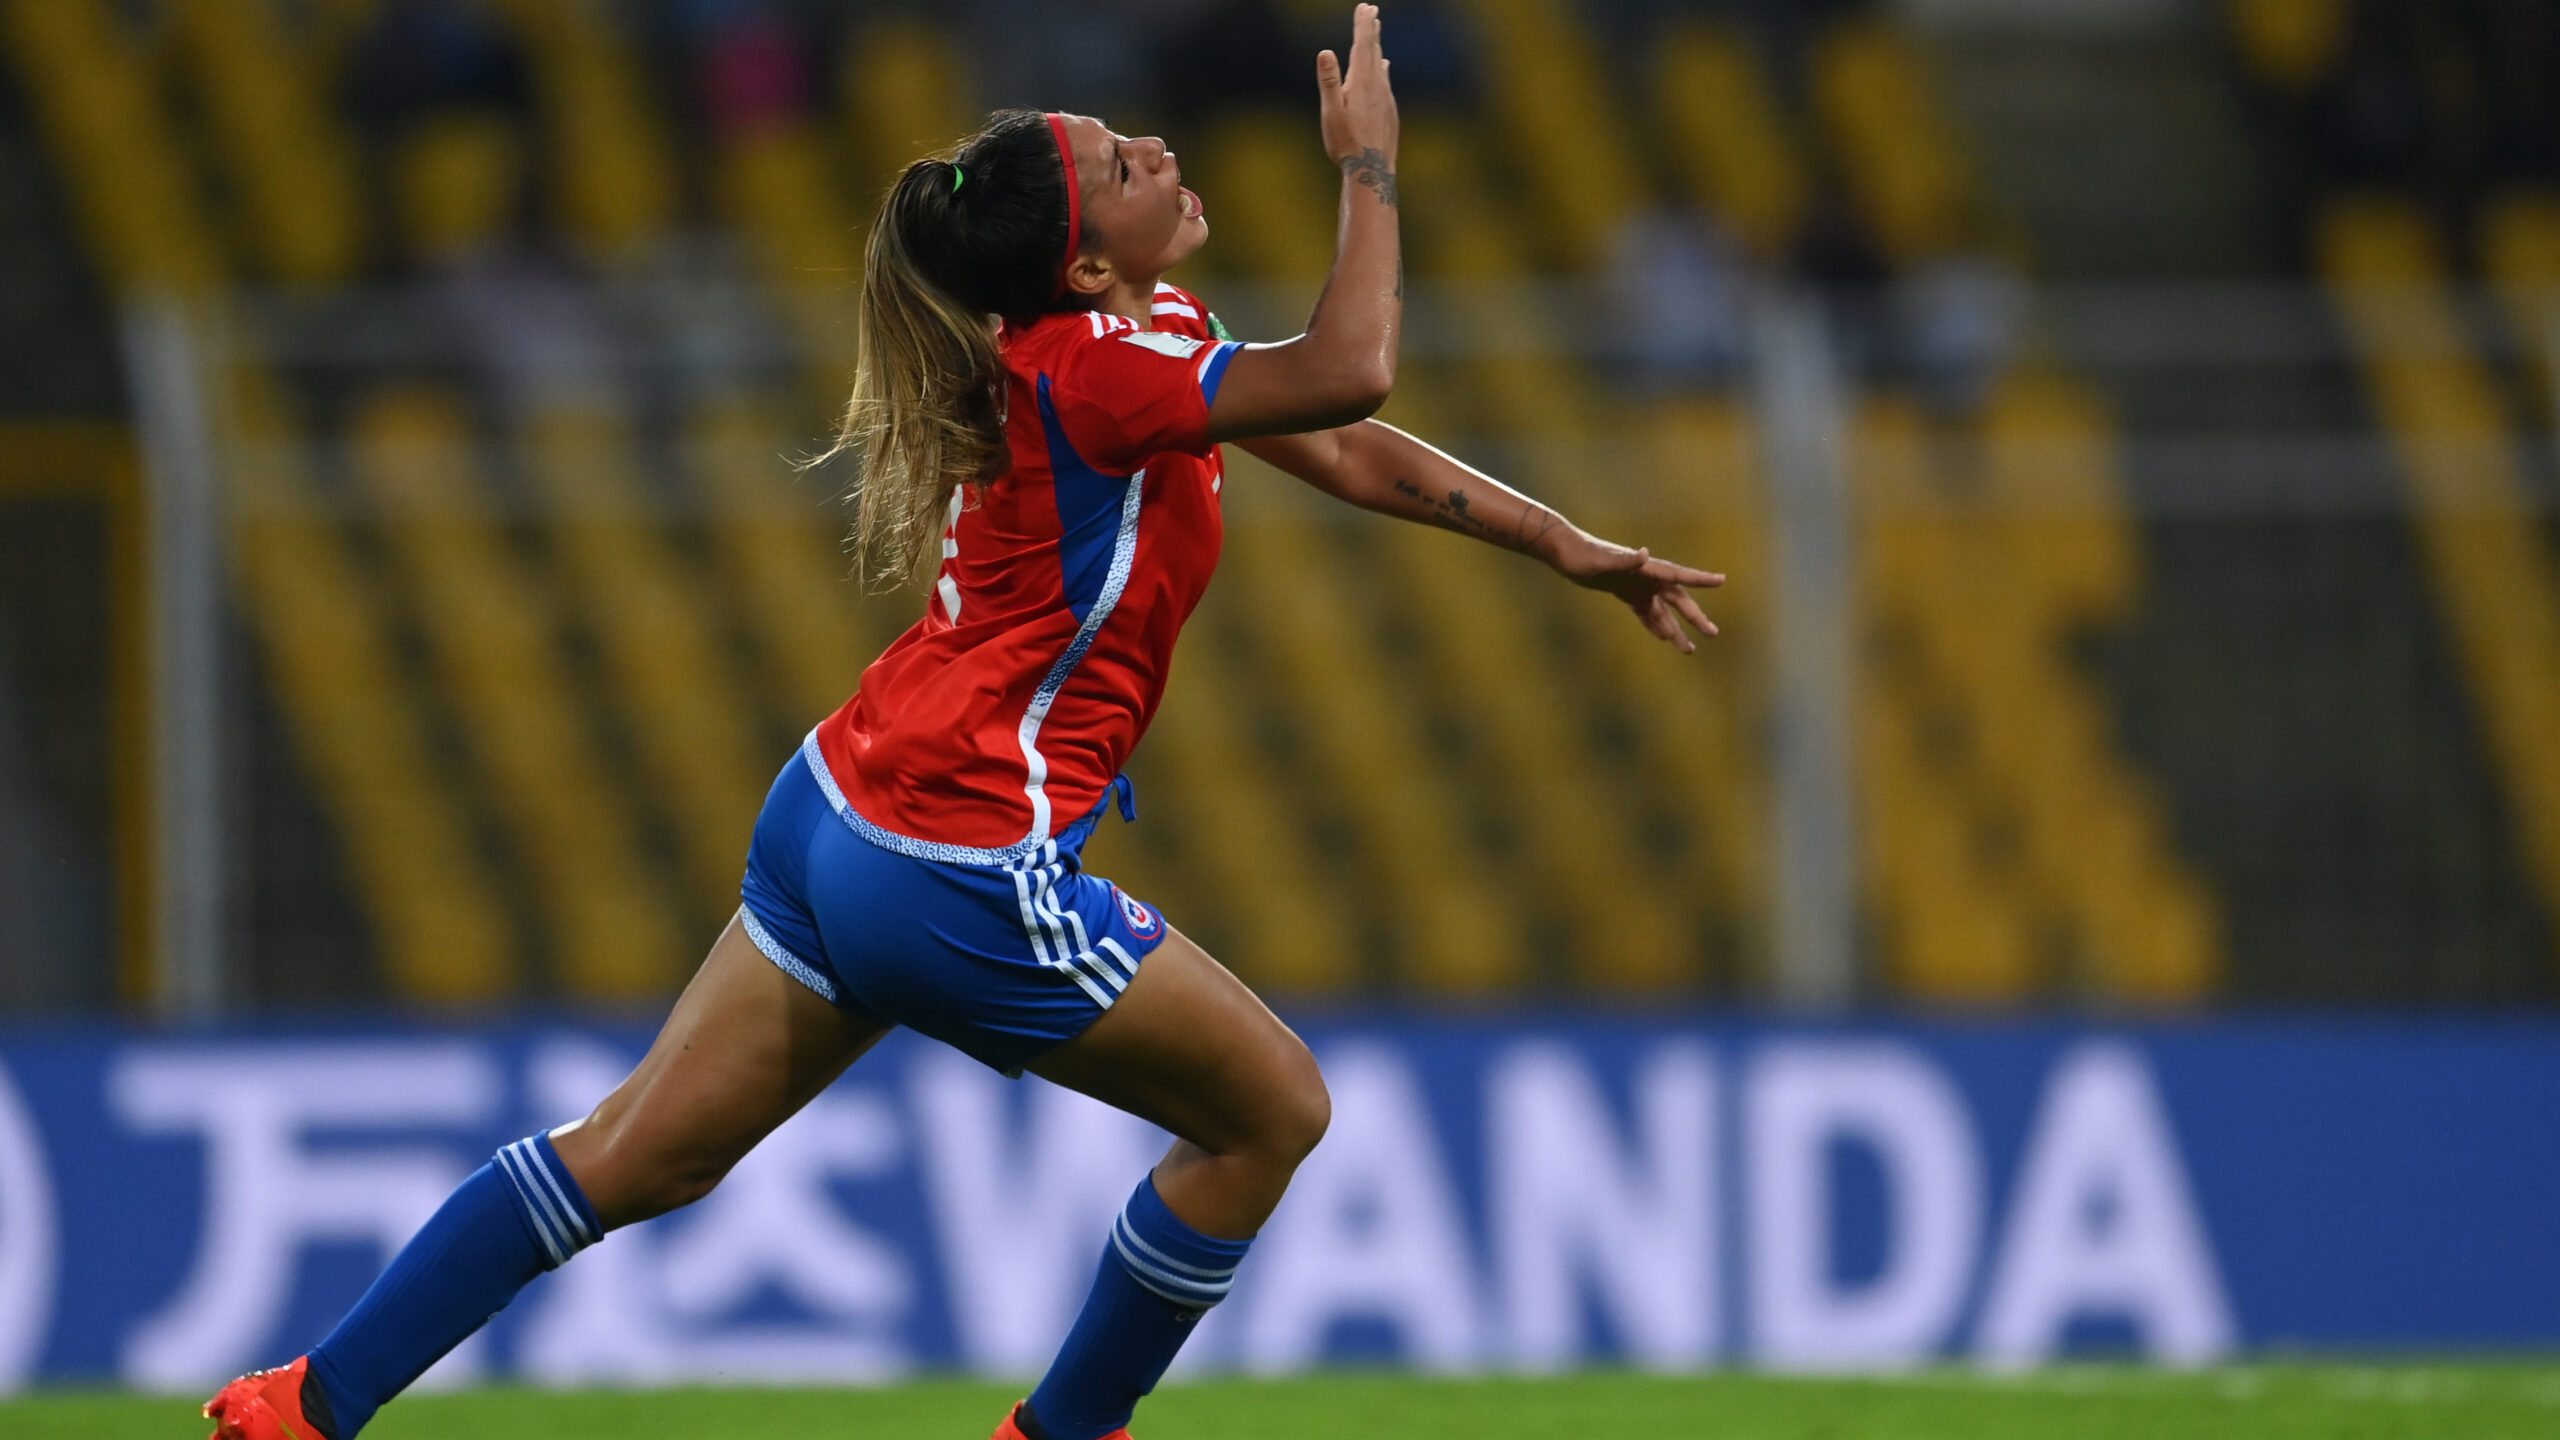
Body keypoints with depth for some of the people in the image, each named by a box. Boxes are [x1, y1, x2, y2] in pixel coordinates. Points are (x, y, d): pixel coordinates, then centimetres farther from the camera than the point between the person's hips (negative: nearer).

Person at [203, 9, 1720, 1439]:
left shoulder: (1145, 337, 10)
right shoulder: (1085, 367, -19)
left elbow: (1349, 447, 19)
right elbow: (1350, 376, -29)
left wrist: (1567, 543, 16)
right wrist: (1371, 166, -19)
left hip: (842, 820, 10)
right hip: (965, 875, -10)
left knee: (637, 1154, 11)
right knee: (1273, 1111, 6)